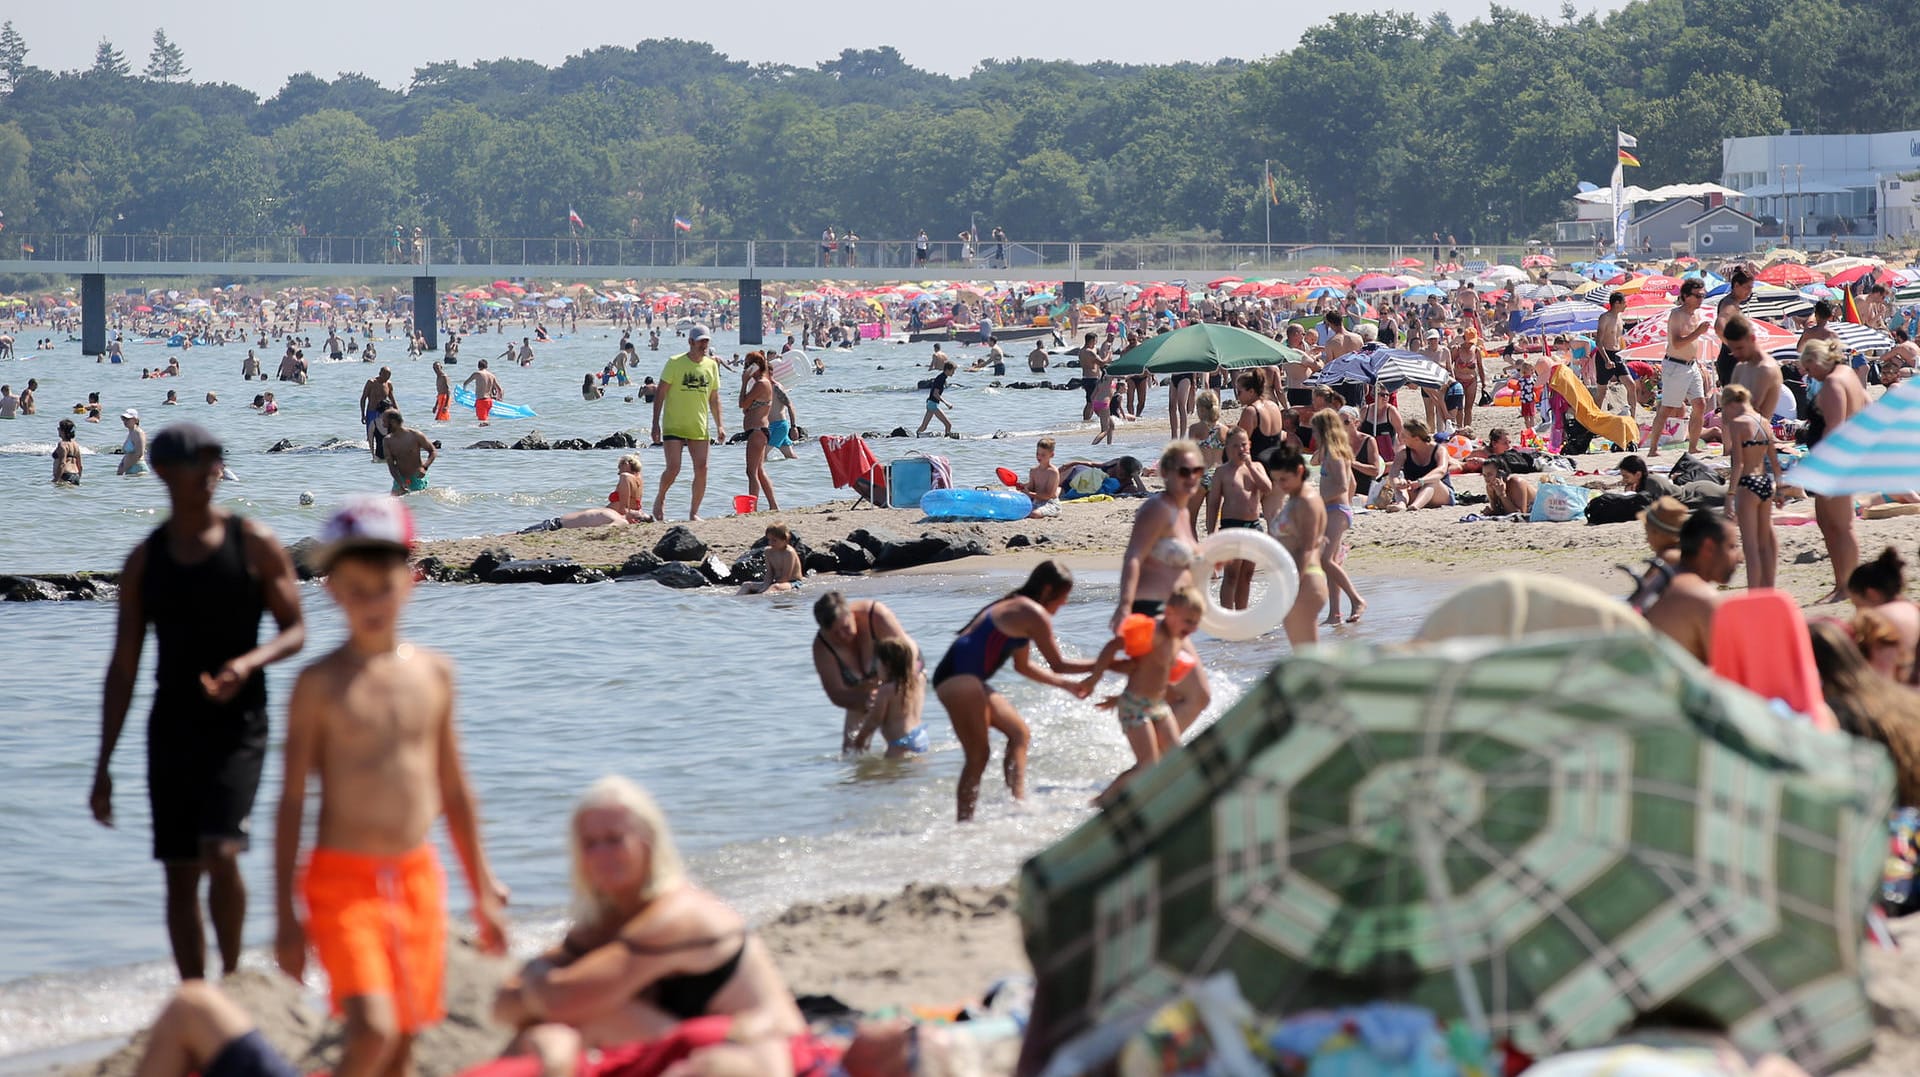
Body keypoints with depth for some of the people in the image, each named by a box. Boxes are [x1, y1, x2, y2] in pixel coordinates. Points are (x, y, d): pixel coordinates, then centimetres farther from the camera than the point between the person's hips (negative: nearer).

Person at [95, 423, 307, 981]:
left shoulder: (255, 544, -1)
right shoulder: (145, 560, 7)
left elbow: (295, 631, 1)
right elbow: (123, 666, 10)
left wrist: (249, 663, -21)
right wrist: (103, 765, 7)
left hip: (237, 726, -3)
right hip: (172, 727, 3)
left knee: (221, 854, -20)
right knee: (180, 873, 5)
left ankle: (232, 973, -1)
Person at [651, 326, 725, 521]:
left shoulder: (711, 365, 8)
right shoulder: (675, 363, -6)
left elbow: (714, 398, 15)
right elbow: (660, 394, -5)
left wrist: (719, 425, 8)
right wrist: (655, 423, -10)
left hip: (699, 428, 4)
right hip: (674, 426, -4)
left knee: (701, 469, -3)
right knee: (673, 468, -12)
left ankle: (694, 513, 9)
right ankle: (660, 499, 17)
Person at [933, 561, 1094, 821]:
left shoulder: (1018, 609, 23)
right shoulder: (1034, 614, -8)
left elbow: (1023, 666, 32)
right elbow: (1058, 664, -5)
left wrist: (1066, 684, 35)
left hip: (966, 679, 11)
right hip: (959, 676, -11)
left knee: (1018, 731, 17)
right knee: (978, 755, -13)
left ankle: (1017, 800, 10)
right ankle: (963, 822, -18)